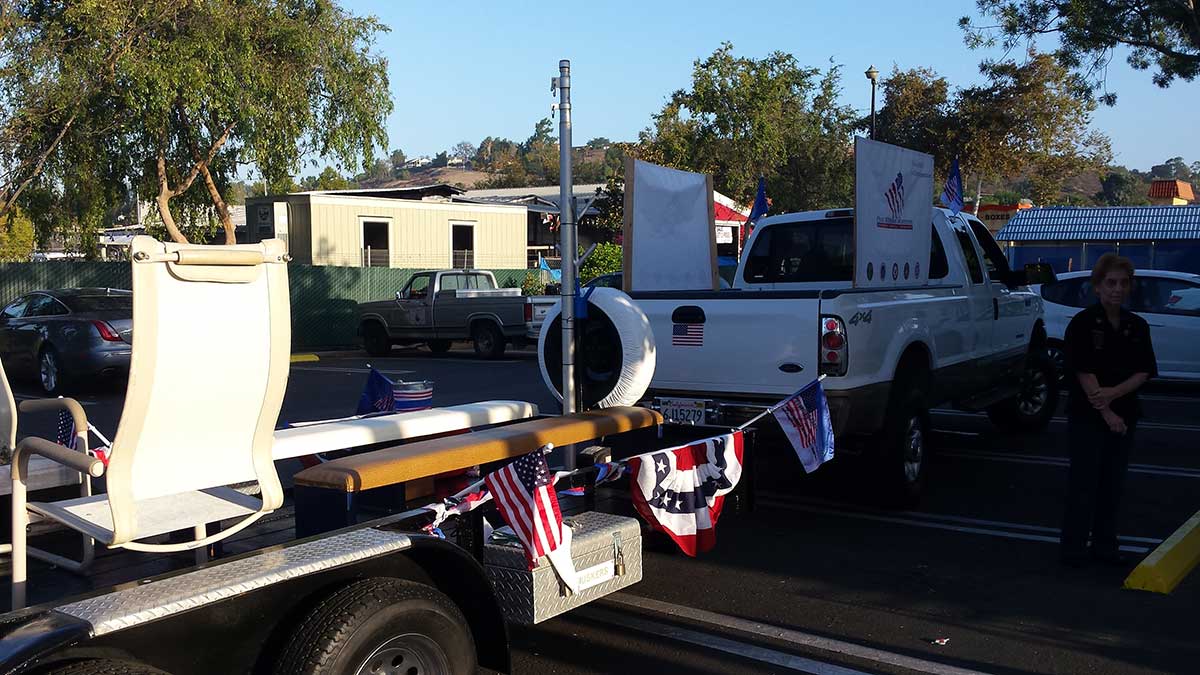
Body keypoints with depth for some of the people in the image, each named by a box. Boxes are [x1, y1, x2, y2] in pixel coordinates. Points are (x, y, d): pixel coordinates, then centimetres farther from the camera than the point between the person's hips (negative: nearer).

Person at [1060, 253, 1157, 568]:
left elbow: (1143, 372, 2)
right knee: (1084, 482, -1)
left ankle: (1104, 545, 21)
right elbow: (1084, 373, -13)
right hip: (1087, 415, -5)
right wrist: (1106, 412, -16)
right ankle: (1074, 548, 7)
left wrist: (1113, 393, -14)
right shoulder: (1083, 324, -9)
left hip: (1124, 415, 5)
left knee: (1112, 482, 10)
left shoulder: (1137, 326, 6)